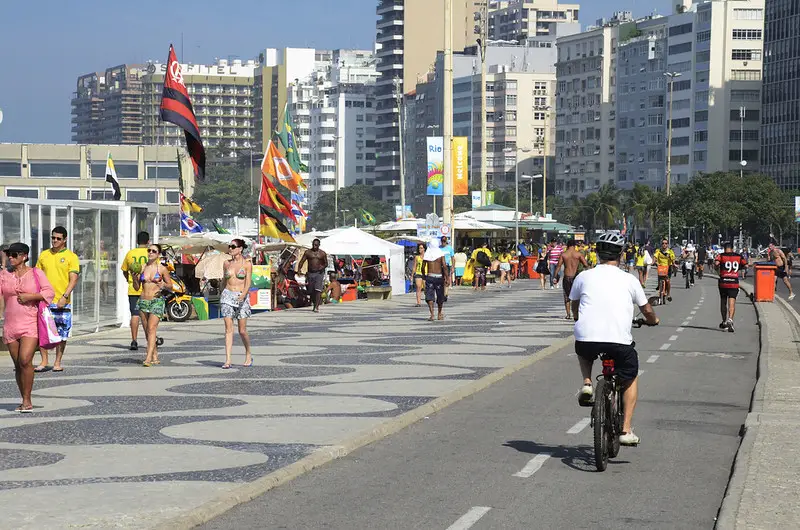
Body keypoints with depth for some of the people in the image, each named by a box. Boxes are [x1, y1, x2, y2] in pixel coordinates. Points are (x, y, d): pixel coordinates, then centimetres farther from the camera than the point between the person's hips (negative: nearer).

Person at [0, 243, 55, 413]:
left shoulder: (36, 273, 2)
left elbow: (50, 292, -2)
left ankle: (27, 401, -10)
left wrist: (31, 296, -13)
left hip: (31, 324, -4)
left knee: (25, 360, -19)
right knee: (17, 365, 6)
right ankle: (25, 402, 17)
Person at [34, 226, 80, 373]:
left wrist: (64, 297, -16)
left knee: (62, 334, 2)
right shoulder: (44, 255, 11)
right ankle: (44, 361, 8)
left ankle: (58, 362, 12)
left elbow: (73, 279, -5)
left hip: (62, 302, -2)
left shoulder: (71, 256, 0)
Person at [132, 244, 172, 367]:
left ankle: (148, 358, -24)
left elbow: (170, 285, 6)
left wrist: (164, 285, -16)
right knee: (147, 331, 8)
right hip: (143, 301, 5)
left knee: (151, 329, -17)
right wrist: (134, 277, -9)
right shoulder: (142, 268, 7)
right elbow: (137, 288, 10)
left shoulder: (162, 269, -1)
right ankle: (155, 357, 18)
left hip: (156, 301, -5)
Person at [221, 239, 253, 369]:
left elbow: (248, 282, -8)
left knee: (242, 331, 1)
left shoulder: (247, 264, -2)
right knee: (228, 329, -6)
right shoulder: (226, 264, 9)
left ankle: (248, 355, 25)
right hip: (227, 296, 3)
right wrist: (222, 296, 26)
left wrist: (243, 295, -24)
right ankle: (227, 360, -10)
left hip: (242, 297, -3)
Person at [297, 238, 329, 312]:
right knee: (311, 291, 7)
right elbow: (302, 261, 1)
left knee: (318, 290, -16)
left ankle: (316, 307, -21)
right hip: (310, 273, 2)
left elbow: (326, 263, 10)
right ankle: (315, 304, 29)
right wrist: (299, 268, -17)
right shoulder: (308, 252, 6)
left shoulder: (322, 253, 6)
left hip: (319, 273, -2)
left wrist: (323, 267, -12)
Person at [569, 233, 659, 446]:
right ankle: (626, 430, 14)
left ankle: (586, 383, 13)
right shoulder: (629, 280, 8)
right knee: (630, 378, 24)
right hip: (619, 342, -1)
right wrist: (654, 320, 42)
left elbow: (574, 309, 26)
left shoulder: (584, 277, 10)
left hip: (586, 341, 1)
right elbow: (647, 311, 19)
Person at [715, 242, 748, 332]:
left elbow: (717, 263, -17)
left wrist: (717, 269, 3)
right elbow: (745, 265, 3)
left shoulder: (721, 256, 0)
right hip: (734, 283, 0)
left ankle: (724, 322, 27)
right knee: (732, 303, -4)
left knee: (723, 302, 16)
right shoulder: (739, 256, 7)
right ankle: (730, 320, -27)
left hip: (723, 282, 0)